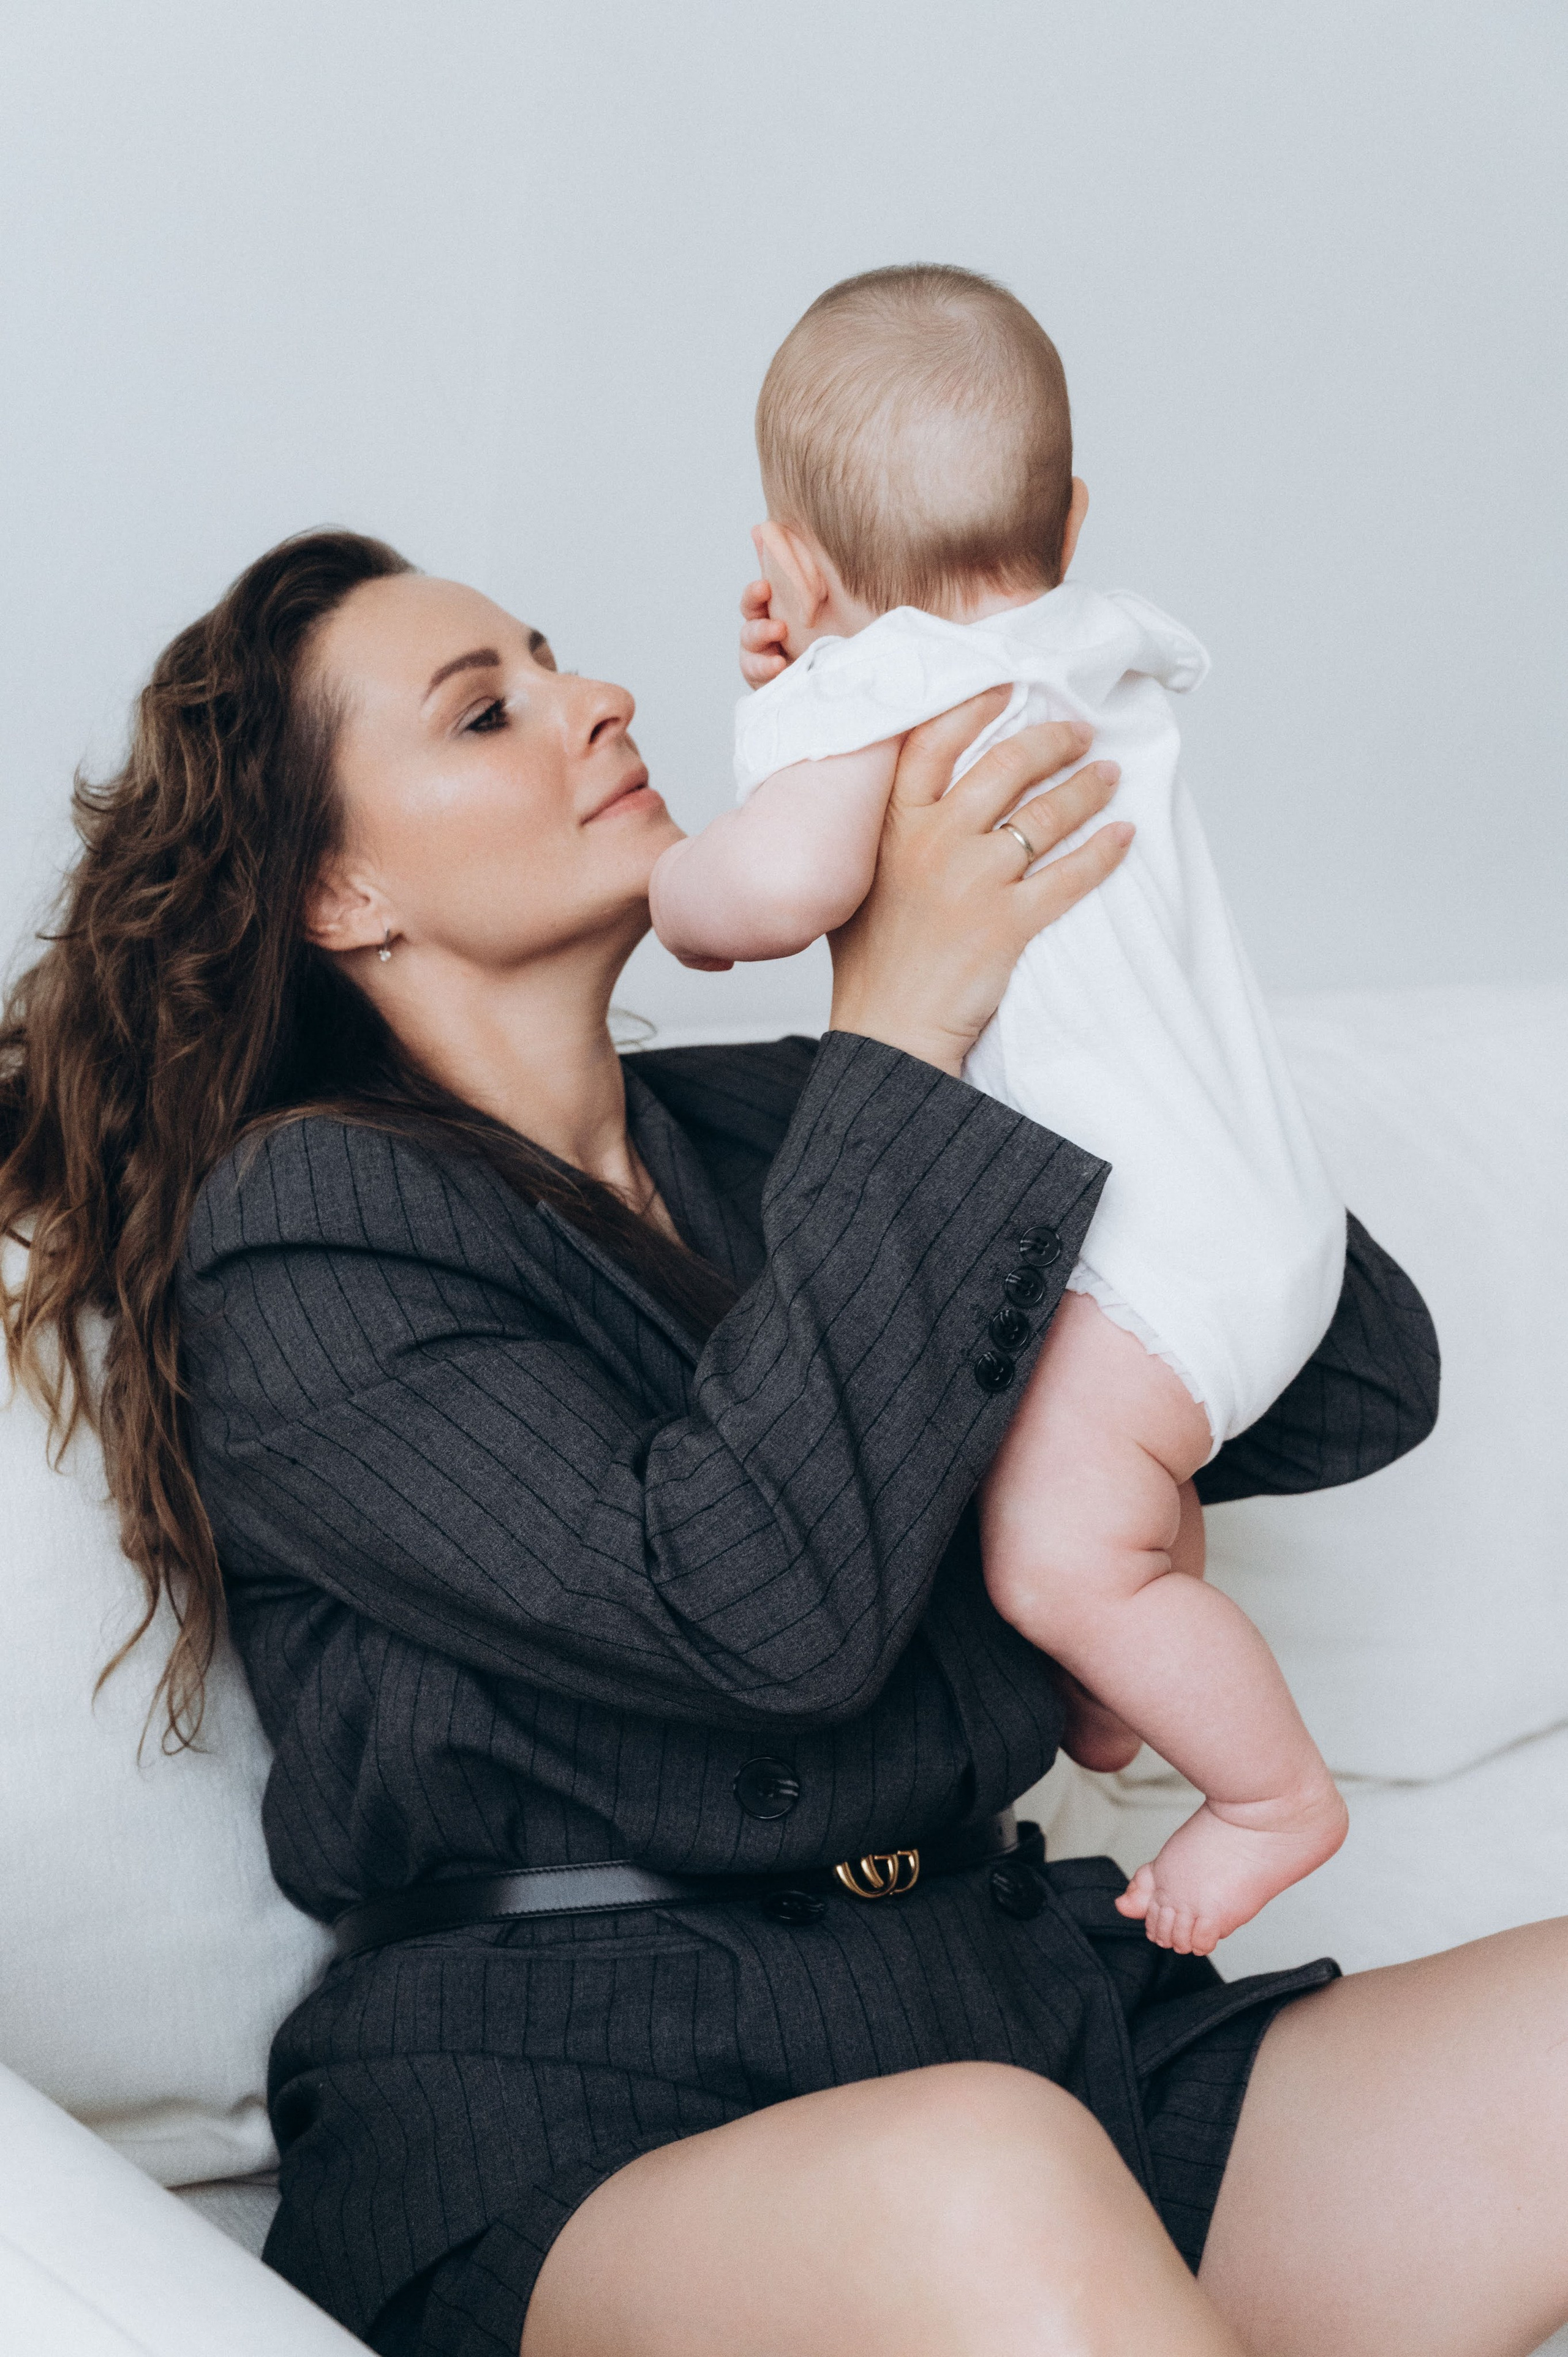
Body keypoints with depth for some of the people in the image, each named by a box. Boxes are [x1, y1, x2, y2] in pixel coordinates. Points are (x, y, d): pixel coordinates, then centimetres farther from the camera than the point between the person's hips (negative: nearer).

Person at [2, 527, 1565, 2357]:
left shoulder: (773, 1130, 16)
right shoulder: (302, 1242, -1)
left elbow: (1363, 1392, 15)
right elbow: (757, 1606, -18)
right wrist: (902, 1028, -13)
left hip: (1036, 2032, 6)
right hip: (569, 2138, -6)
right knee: (982, 2195, -39)